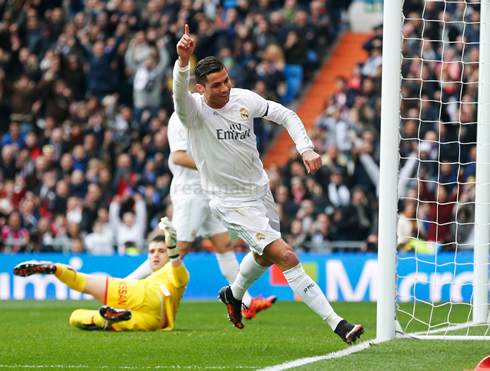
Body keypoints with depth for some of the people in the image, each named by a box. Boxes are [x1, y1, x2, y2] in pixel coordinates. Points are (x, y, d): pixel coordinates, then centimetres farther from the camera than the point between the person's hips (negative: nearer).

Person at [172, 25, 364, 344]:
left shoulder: (244, 99, -7)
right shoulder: (195, 111, -21)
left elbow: (285, 115, 4)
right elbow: (180, 93, -44)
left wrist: (306, 148, -10)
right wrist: (184, 60, -64)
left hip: (261, 191, 7)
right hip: (232, 203, -7)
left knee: (265, 256, 27)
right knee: (287, 257, -17)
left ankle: (233, 294, 58)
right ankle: (337, 324, -16)